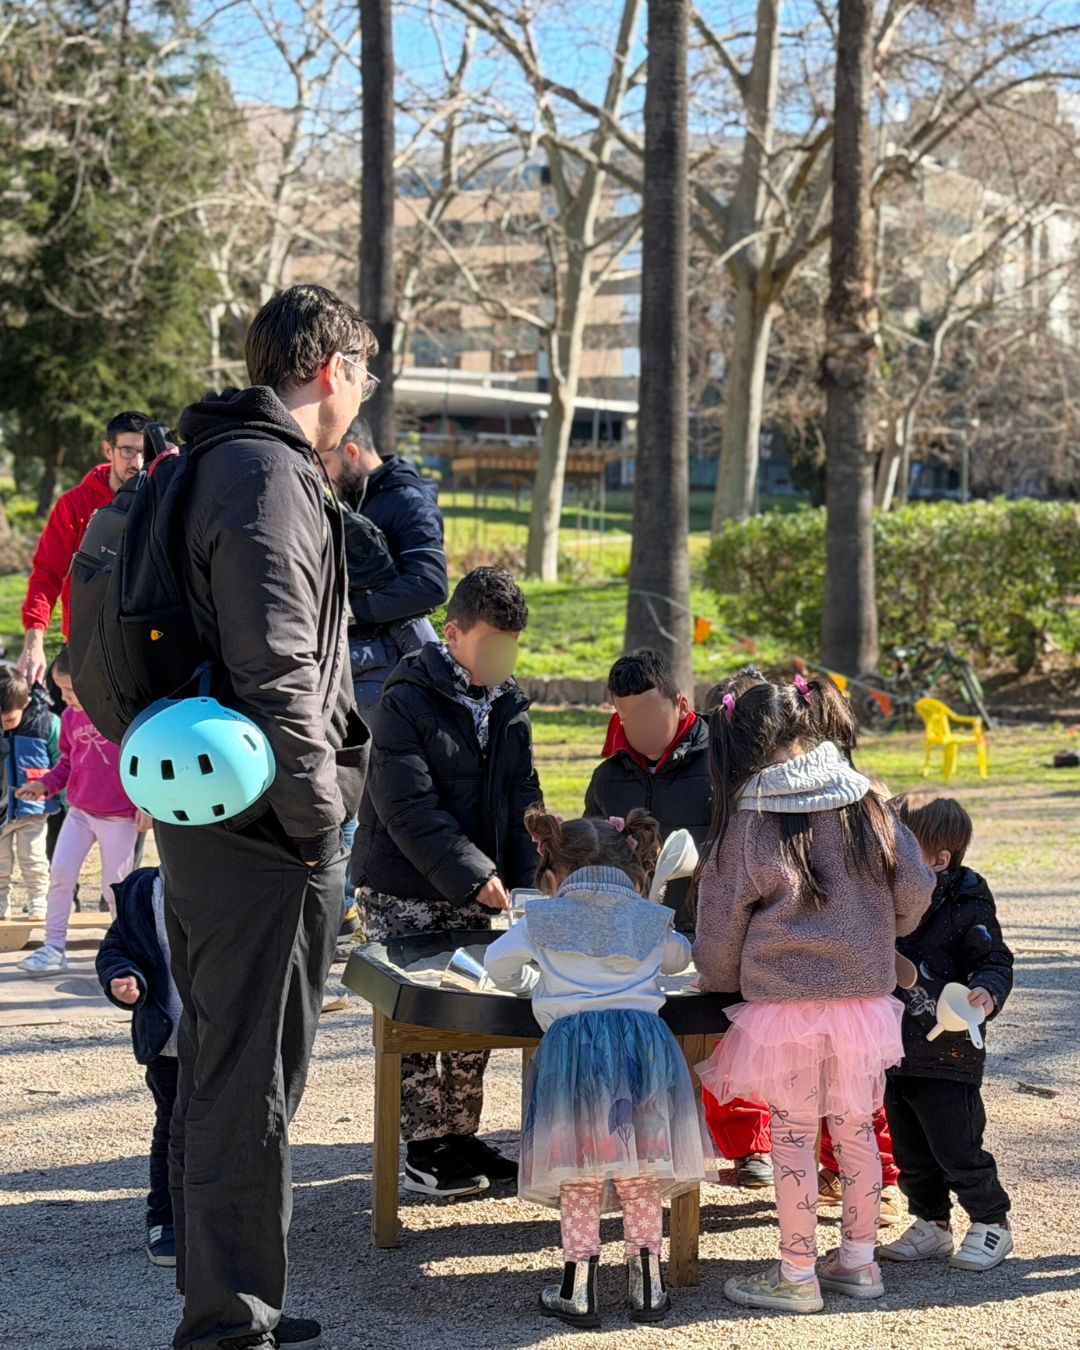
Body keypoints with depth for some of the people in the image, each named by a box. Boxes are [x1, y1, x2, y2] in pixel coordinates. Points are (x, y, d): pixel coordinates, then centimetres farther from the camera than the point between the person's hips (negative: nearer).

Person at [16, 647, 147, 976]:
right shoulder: (70, 716, 2)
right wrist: (45, 785, 0)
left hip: (119, 817, -5)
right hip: (79, 811, 5)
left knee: (114, 887, 2)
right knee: (60, 873, -4)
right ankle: (54, 947, 2)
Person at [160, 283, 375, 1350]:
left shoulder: (216, 462, 16)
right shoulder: (269, 476, -16)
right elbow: (277, 671, -23)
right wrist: (320, 811, -16)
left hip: (202, 815, 10)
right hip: (266, 836, -10)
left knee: (215, 1070, 18)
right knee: (250, 1083, -3)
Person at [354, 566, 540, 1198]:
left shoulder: (509, 706, 7)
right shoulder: (406, 702, -15)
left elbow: (523, 797, 8)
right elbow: (409, 809, -21)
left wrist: (528, 878, -6)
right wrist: (473, 876, -25)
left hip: (476, 894, 6)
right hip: (405, 894, -6)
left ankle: (462, 1137, 22)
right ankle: (425, 1147, 8)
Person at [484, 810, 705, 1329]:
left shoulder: (542, 919, 10)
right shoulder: (650, 919, 15)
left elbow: (497, 962, 21)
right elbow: (679, 956, 35)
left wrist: (536, 982, 39)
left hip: (571, 1039, -2)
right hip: (645, 1040, 2)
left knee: (579, 1170, 6)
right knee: (640, 1170, 12)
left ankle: (578, 1290, 5)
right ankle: (646, 1286, 14)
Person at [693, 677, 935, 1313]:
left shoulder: (746, 824, -9)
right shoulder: (865, 802, -1)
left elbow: (720, 928, 0)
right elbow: (916, 890, 2)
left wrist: (721, 980, 20)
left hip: (784, 1003, -4)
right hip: (864, 995, 4)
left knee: (793, 1134, 4)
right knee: (857, 1128, 14)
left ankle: (797, 1274, 10)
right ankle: (858, 1260, 24)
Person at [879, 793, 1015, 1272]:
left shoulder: (966, 908, -13)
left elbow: (995, 961, -11)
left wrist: (986, 993, -28)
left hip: (948, 1056, -7)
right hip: (895, 1053, 7)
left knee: (957, 1150, 0)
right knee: (910, 1153, 15)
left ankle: (991, 1224, 18)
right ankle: (931, 1226, 29)